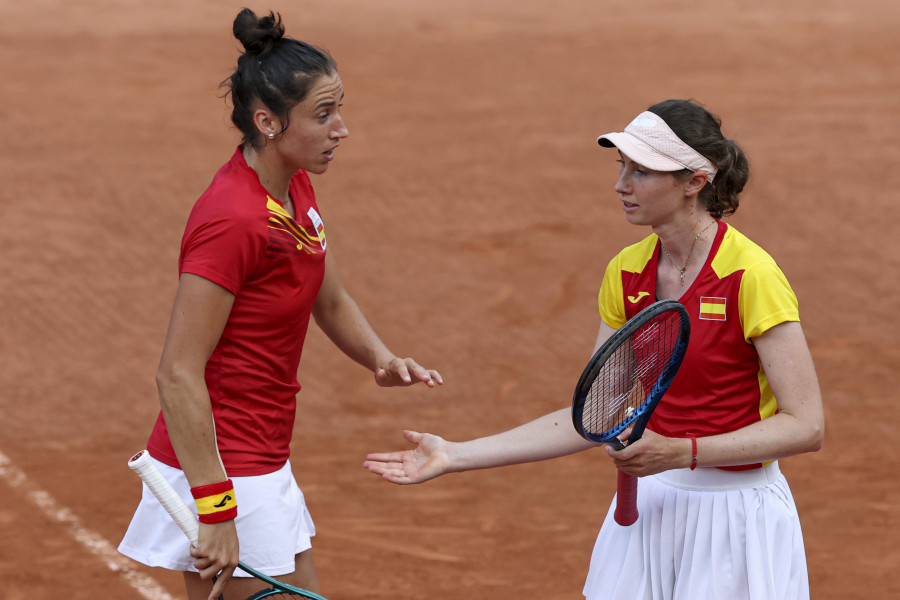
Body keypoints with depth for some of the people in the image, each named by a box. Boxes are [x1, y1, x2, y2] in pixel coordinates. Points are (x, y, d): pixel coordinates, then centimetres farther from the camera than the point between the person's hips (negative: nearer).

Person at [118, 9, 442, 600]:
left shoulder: (297, 190, 6)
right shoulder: (233, 220, -23)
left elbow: (332, 301, 19)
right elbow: (178, 375, -25)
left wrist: (382, 358, -2)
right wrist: (215, 510, -27)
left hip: (263, 459, 9)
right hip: (219, 469, -9)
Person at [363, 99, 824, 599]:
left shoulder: (750, 276, -17)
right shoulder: (627, 273, 3)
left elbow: (806, 426, -18)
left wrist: (678, 453, -26)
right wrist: (456, 457, 2)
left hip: (736, 516, -5)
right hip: (652, 506, 5)